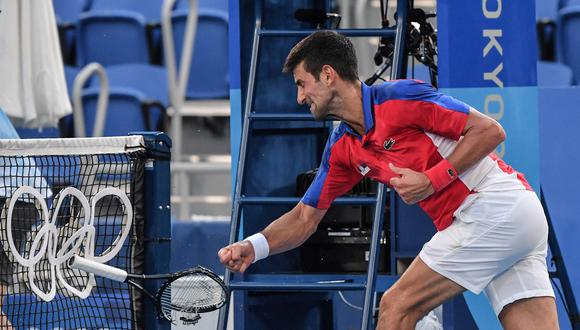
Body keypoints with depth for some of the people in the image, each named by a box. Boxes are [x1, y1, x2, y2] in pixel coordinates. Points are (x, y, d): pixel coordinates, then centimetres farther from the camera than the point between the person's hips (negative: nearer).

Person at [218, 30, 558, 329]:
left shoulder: (397, 96, -11)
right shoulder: (342, 149, 15)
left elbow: (490, 130, -12)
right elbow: (306, 217, 17)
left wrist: (432, 180, -17)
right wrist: (253, 247, 1)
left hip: (491, 204, -8)